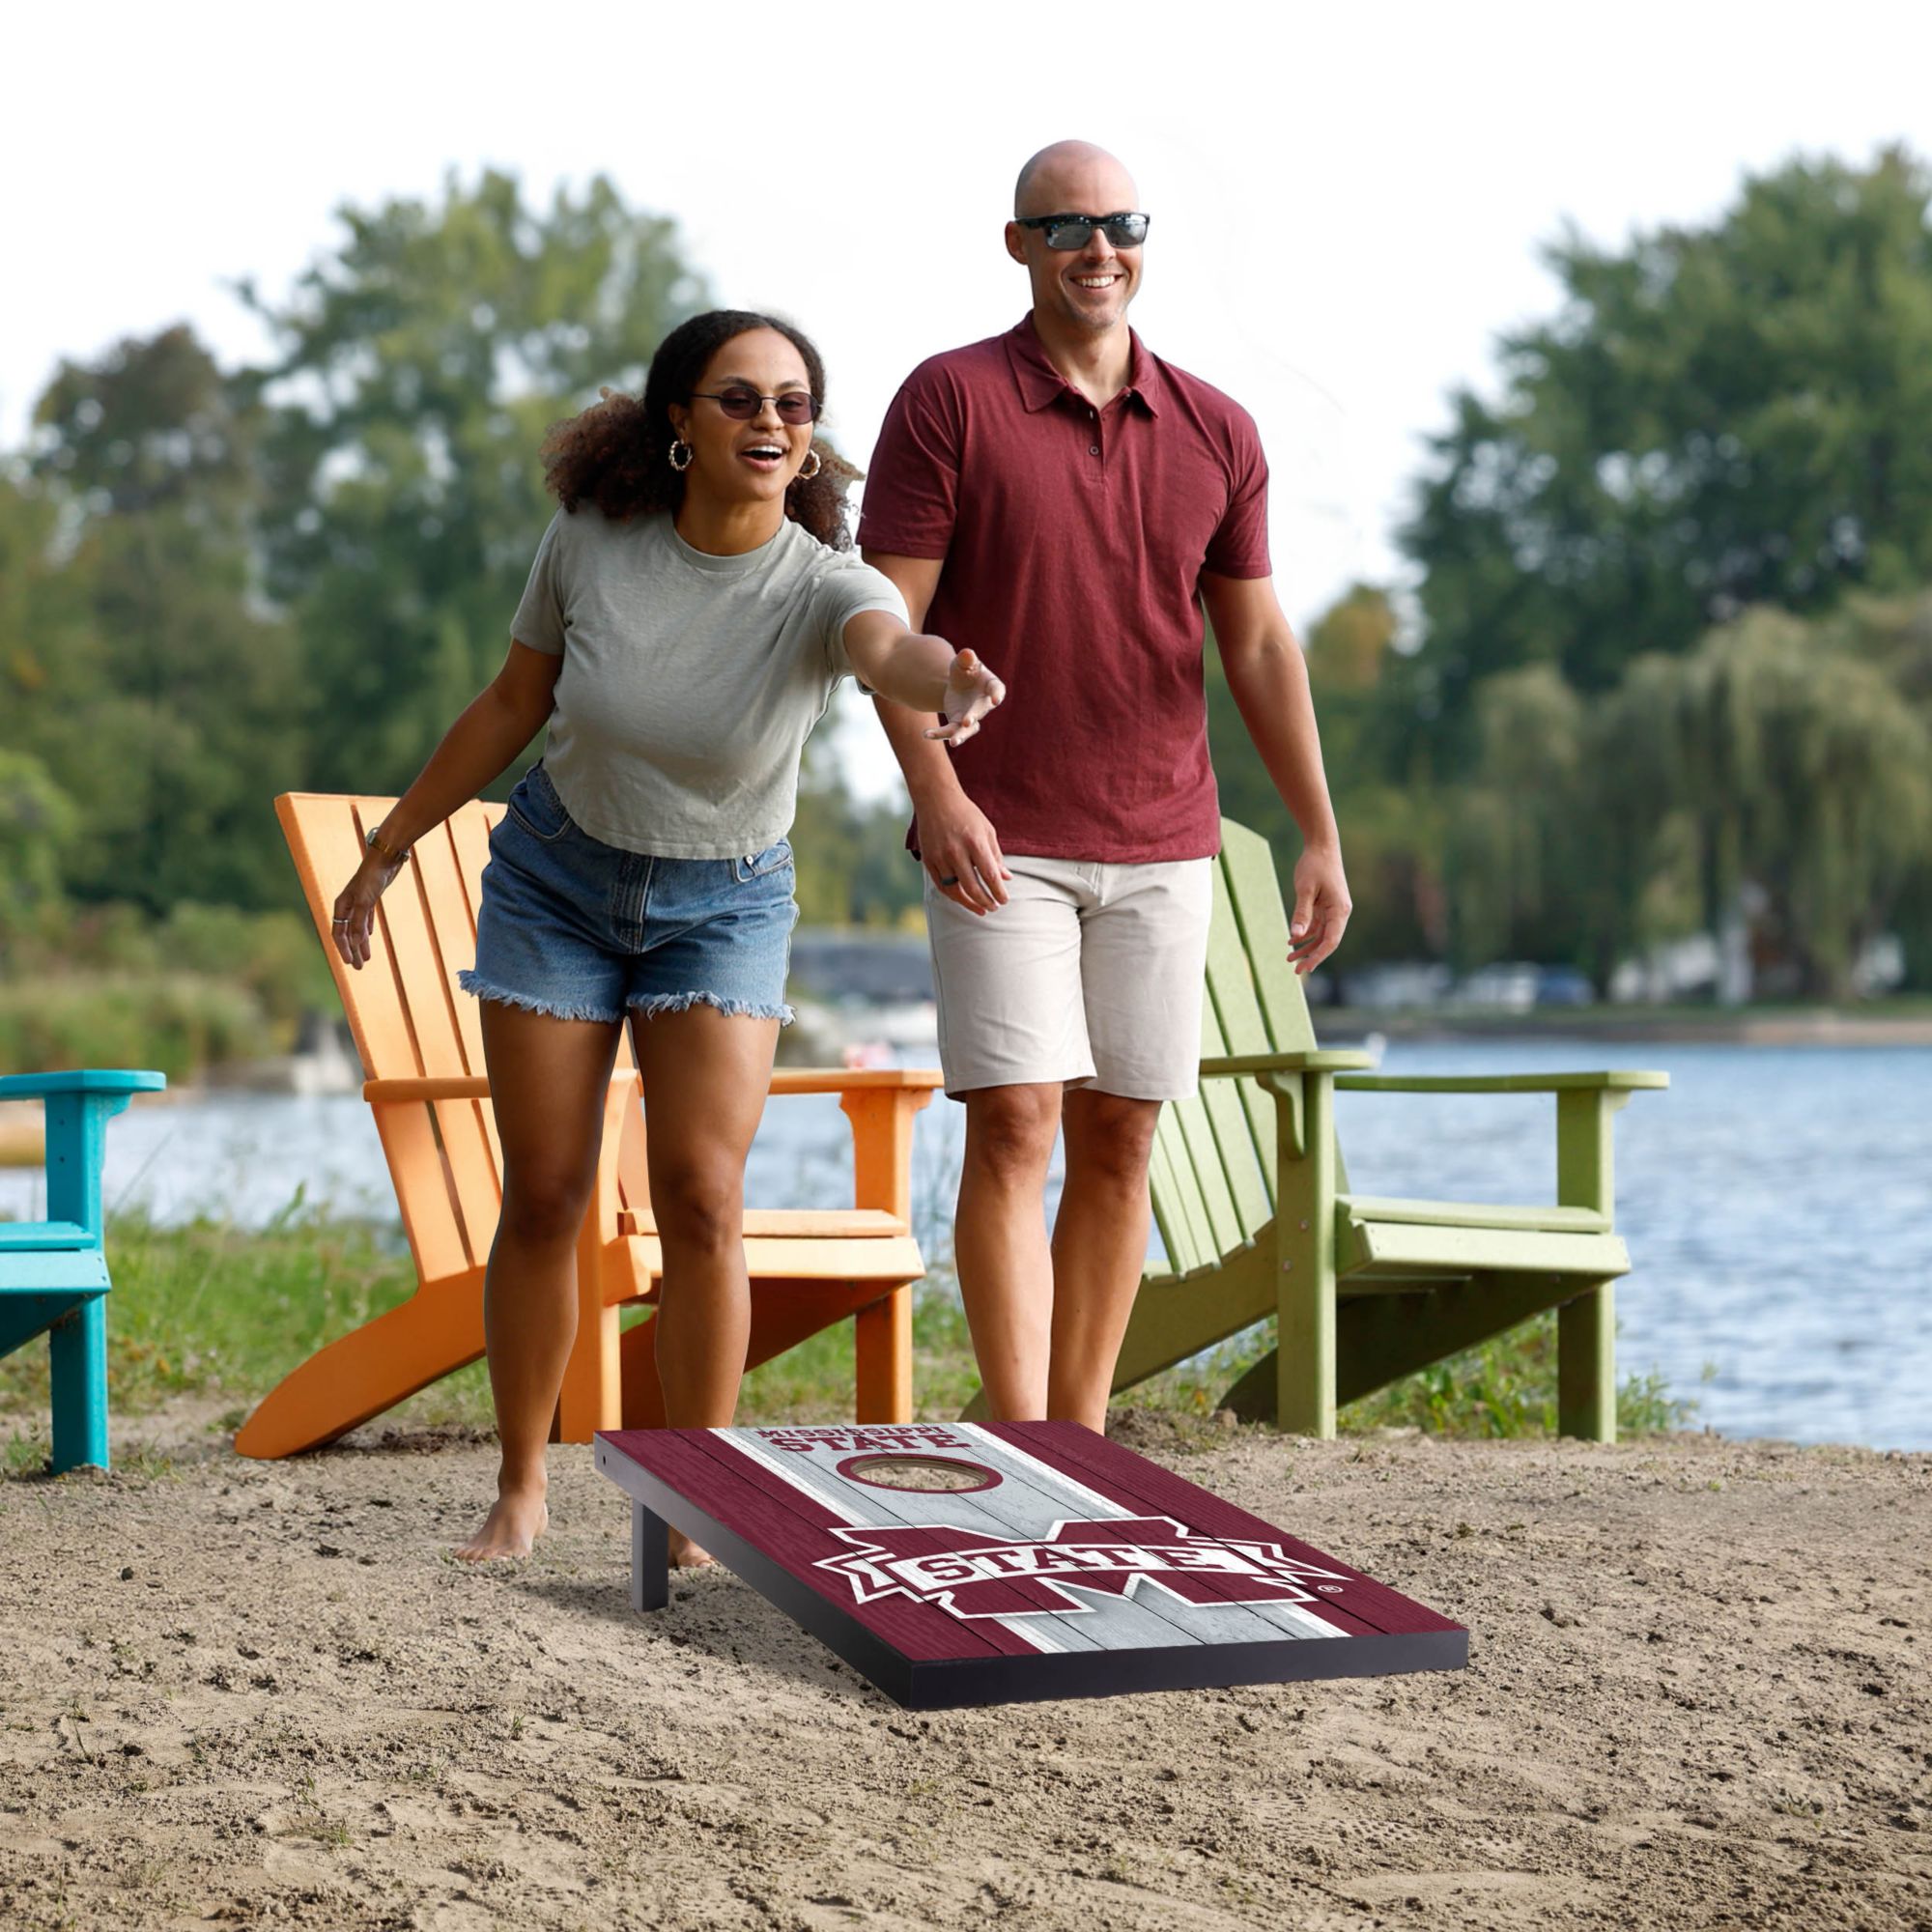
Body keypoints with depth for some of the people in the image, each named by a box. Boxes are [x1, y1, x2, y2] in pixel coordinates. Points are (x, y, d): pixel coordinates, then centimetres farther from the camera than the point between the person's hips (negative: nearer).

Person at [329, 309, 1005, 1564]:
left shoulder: (821, 586, -23)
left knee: (703, 1195, -13)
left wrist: (950, 683, -72)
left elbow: (893, 647, -48)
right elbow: (514, 705, -1)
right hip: (556, 879, 1)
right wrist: (391, 847, 7)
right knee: (545, 1195, 2)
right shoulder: (592, 540, -16)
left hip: (723, 904, -1)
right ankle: (521, 1488, 18)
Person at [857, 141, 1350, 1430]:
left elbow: (1260, 645, 10)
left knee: (1120, 1144, 6)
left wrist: (1321, 837, 5)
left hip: (1163, 849, 4)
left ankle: (1083, 1448, 13)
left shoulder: (1216, 434, 8)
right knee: (1014, 1128, -11)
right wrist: (935, 792, -21)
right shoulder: (950, 401, -3)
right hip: (1000, 845, -4)